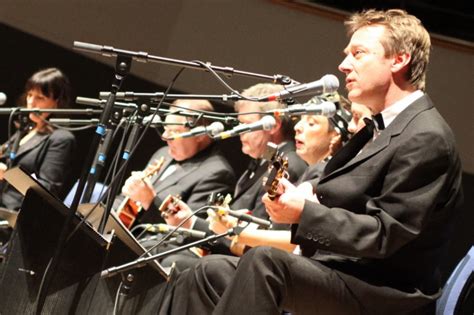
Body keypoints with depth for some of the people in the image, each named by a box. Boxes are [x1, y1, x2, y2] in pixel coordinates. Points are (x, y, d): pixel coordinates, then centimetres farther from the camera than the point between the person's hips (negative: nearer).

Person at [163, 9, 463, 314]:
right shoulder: (376, 128, 19)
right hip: (338, 270, 10)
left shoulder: (427, 139, -14)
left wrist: (305, 212, -23)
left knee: (264, 261, -32)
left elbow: (384, 235, -19)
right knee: (209, 274, 4)